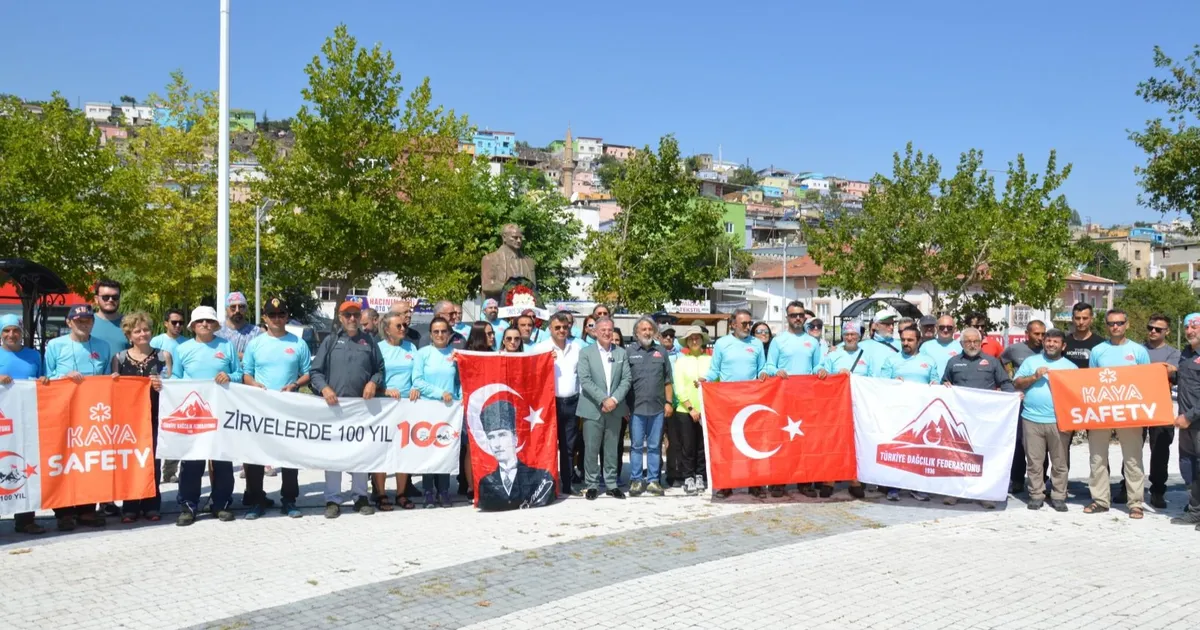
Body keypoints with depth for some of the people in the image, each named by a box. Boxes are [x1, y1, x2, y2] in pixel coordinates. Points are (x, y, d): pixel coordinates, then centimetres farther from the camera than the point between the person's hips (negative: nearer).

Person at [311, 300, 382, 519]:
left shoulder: (369, 341, 12)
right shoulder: (331, 340, 8)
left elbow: (380, 369, 15)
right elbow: (315, 371, 5)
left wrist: (374, 382, -5)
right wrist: (324, 388, -12)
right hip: (334, 404, -1)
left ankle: (360, 497, 16)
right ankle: (333, 500, 6)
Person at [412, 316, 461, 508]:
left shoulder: (455, 354, 8)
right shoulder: (423, 354, 2)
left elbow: (461, 380, 14)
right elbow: (417, 381, -6)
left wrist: (462, 398, -2)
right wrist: (440, 393, -12)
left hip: (450, 408, 2)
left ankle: (444, 492, 10)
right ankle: (429, 492, 7)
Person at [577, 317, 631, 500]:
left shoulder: (621, 353, 9)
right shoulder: (586, 353, 0)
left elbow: (626, 380, 3)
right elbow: (585, 381, -9)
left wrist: (614, 399, -12)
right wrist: (603, 400, -17)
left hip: (615, 409, 2)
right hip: (593, 409, -2)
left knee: (612, 450, 9)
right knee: (591, 449, 2)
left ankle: (611, 485, 17)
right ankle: (591, 485, 11)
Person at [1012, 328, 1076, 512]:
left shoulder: (1070, 367, 12)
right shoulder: (1030, 361, 11)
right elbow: (1016, 383, 5)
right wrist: (1035, 377, -8)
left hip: (1059, 421, 0)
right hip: (1032, 419, 0)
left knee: (1059, 462, 2)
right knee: (1034, 461, 3)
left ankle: (1059, 497, 9)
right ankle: (1036, 495, 10)